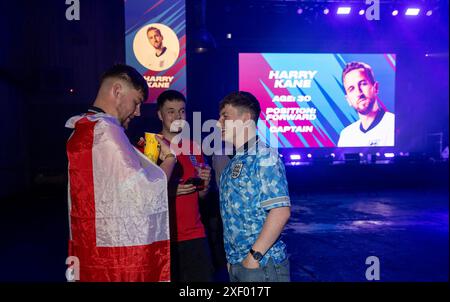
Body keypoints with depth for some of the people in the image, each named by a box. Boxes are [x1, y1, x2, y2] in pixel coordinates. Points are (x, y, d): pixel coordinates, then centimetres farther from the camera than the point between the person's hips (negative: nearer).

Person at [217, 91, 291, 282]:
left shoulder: (264, 157, -13)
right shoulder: (234, 162, 11)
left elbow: (281, 211, -21)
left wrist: (255, 255, -19)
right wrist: (232, 257, 9)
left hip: (261, 263, -7)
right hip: (236, 263, 7)